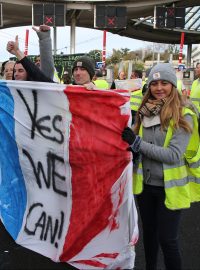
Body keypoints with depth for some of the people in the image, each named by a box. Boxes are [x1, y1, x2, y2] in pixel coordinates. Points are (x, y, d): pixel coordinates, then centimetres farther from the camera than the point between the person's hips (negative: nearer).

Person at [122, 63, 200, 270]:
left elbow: (174, 155, -23)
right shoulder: (145, 112, 1)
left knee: (167, 239, 4)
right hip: (146, 184, 5)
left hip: (169, 188, -5)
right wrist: (131, 149, -12)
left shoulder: (183, 116, -14)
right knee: (149, 232, 21)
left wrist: (138, 143, -25)